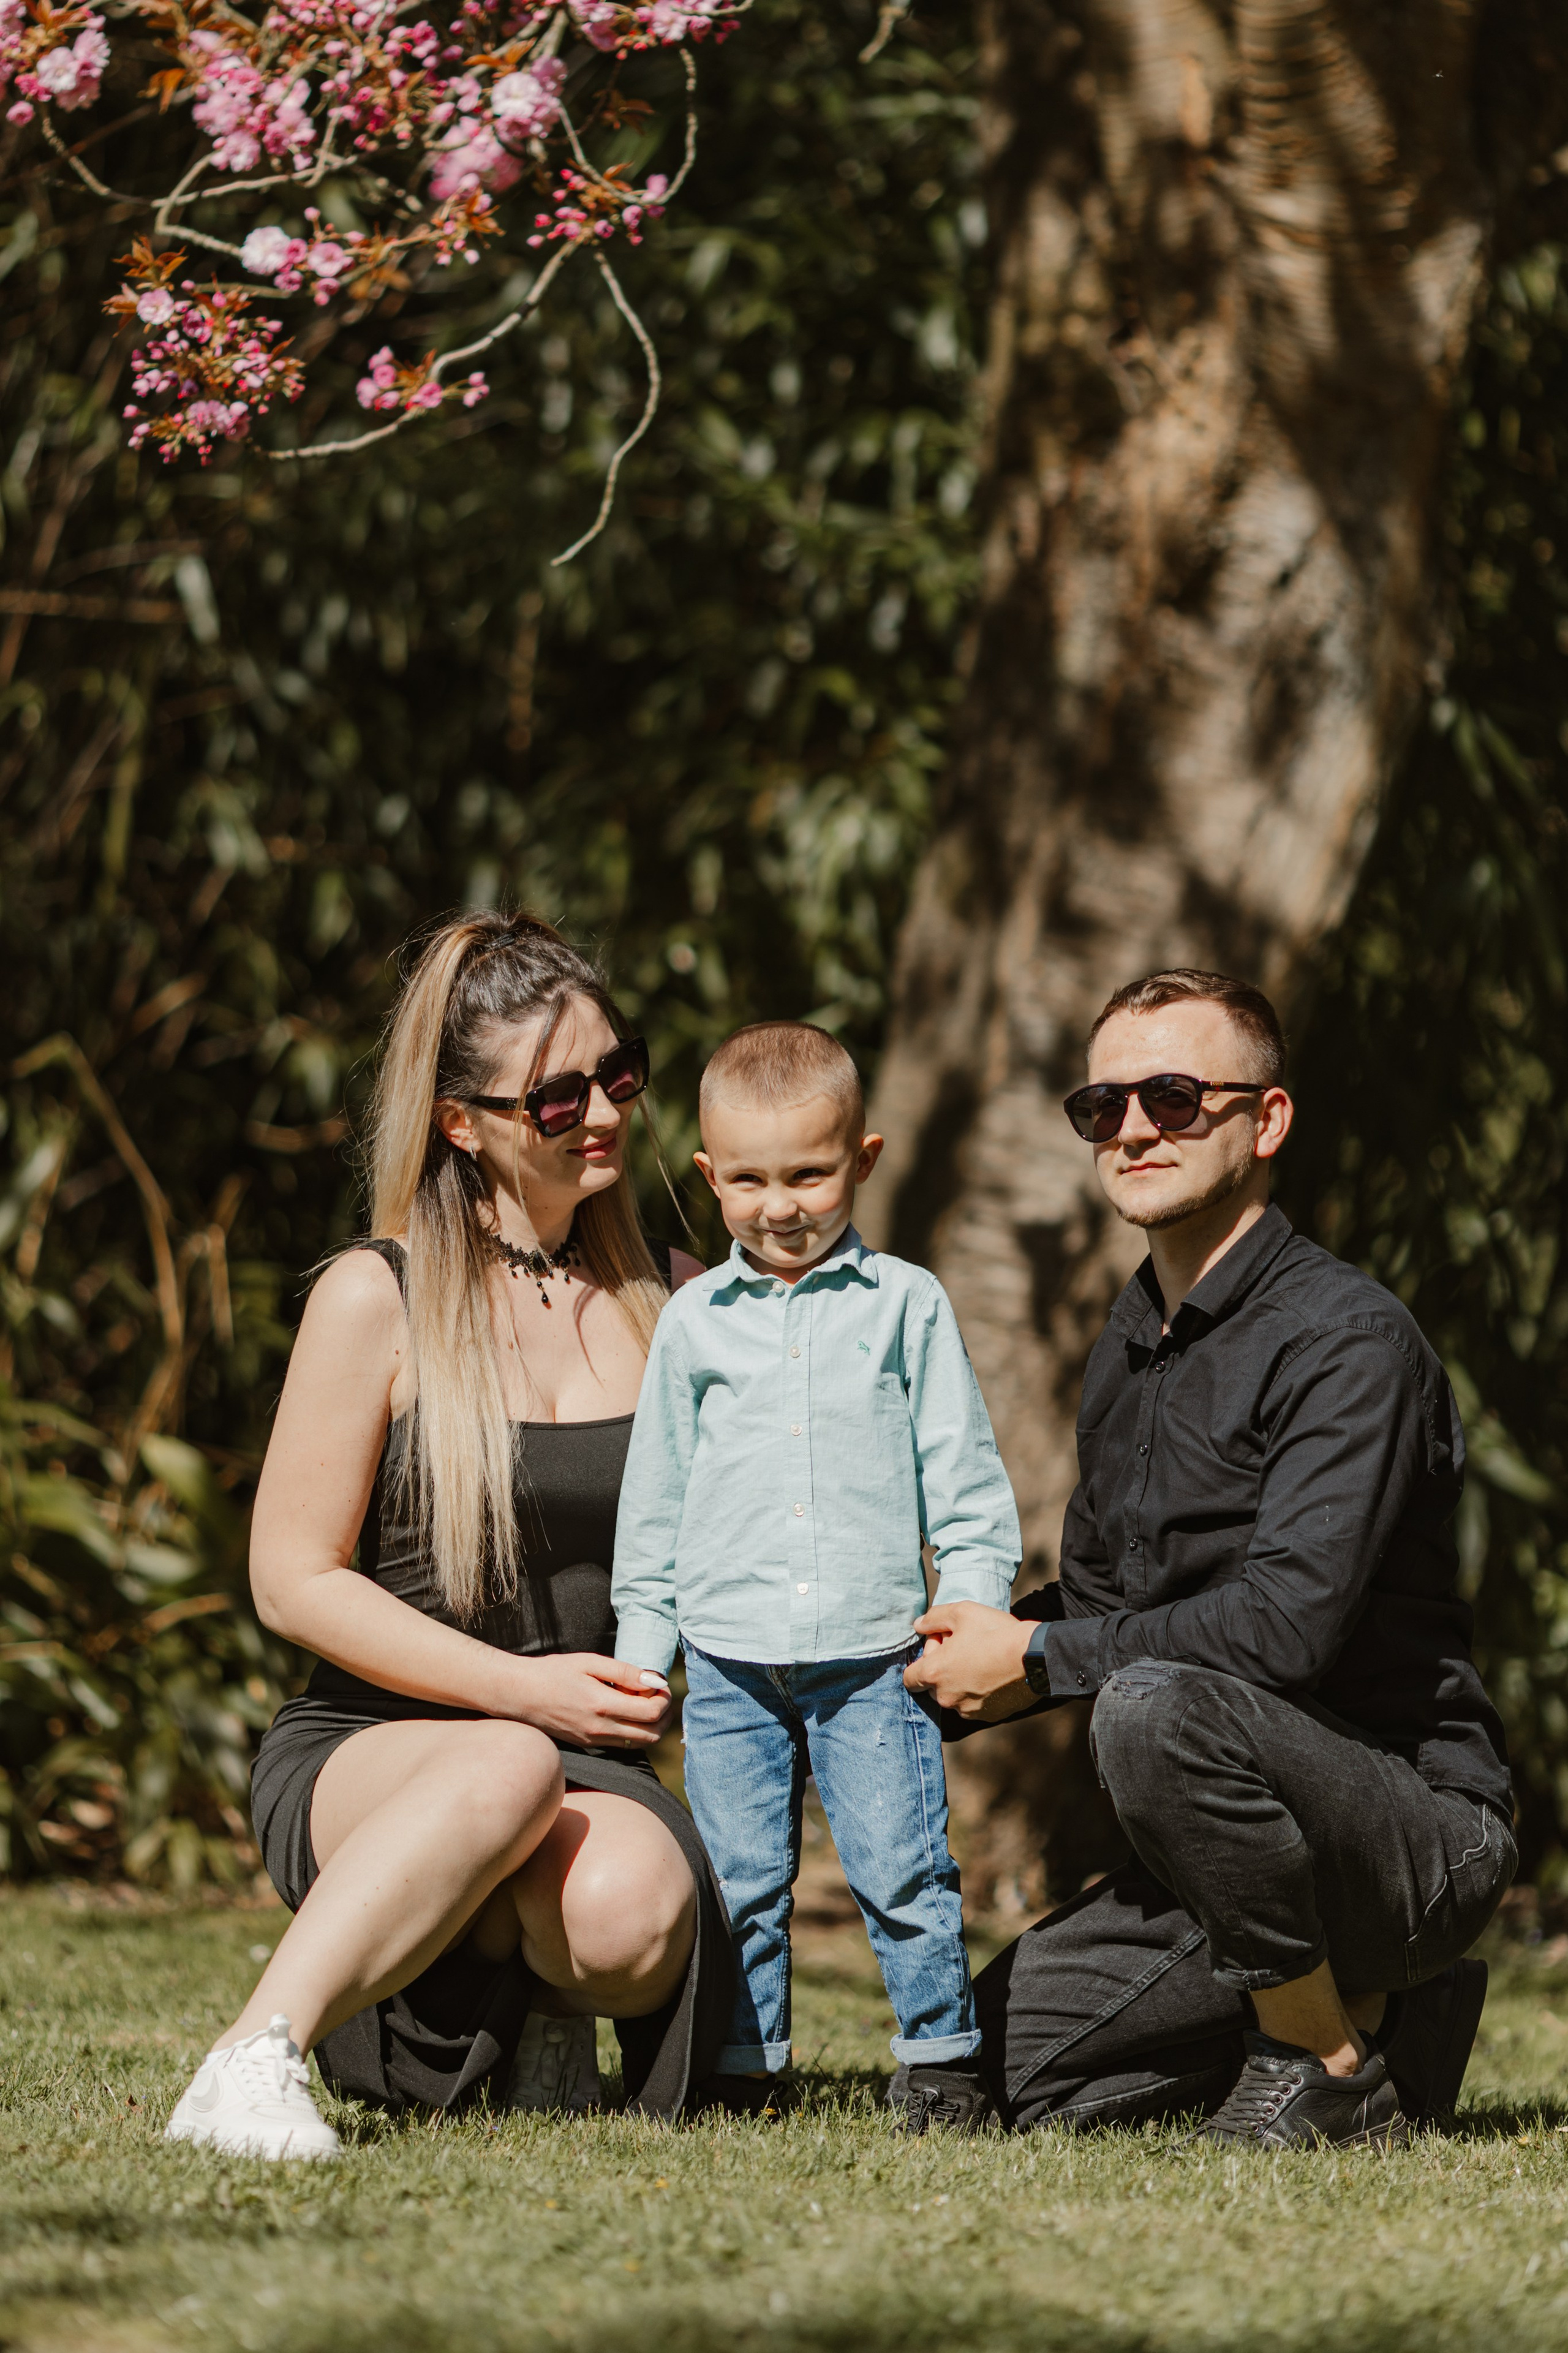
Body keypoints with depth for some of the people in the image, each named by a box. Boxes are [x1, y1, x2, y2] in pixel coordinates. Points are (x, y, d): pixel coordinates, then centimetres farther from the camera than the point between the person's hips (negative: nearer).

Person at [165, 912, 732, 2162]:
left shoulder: (677, 1303, 11)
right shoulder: (376, 1300, -1)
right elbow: (294, 1579, -3)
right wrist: (523, 1691, -13)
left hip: (596, 1767, 3)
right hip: (364, 1752, -3)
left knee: (628, 1911, -35)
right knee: (505, 1772, -40)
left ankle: (541, 1996, 1)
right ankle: (254, 2061, -36)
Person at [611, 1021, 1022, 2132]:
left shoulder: (906, 1305, 4)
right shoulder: (695, 1321, 9)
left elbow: (964, 1477, 7)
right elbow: (655, 1499, 14)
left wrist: (970, 1608, -2)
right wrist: (640, 1647, 10)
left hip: (871, 1661, -2)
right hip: (730, 1661, 2)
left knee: (904, 1871, -6)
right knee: (738, 1879, 3)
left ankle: (942, 2057, 5)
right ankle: (744, 2071, 12)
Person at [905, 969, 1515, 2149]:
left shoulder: (1347, 1335, -16)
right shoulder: (1130, 1346, 12)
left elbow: (1289, 1618, -28)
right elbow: (1100, 1596, 24)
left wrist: (1034, 1660, -19)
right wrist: (937, 1656, 6)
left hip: (1423, 1825, -9)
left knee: (1155, 1707, -35)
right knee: (996, 2060, 4)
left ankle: (1335, 2067, -17)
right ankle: (1378, 2007, 12)